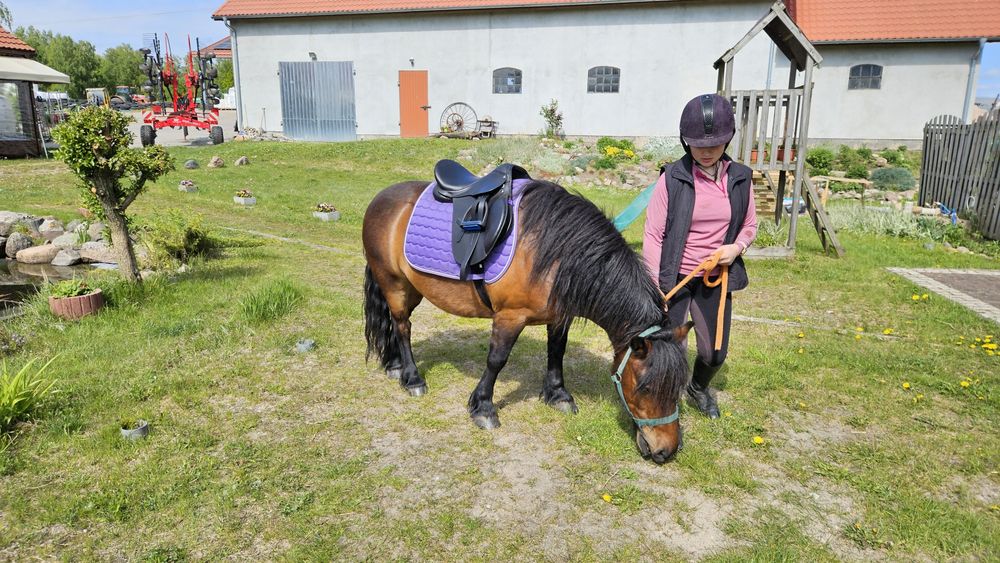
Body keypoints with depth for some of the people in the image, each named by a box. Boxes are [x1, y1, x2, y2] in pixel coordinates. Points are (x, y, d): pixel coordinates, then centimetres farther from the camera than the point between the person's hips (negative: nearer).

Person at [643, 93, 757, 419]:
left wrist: (737, 247, -10)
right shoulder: (673, 179, -12)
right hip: (675, 278, -4)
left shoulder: (740, 179, -1)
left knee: (715, 354, 14)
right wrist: (655, 288, -13)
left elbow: (749, 225, 13)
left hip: (715, 279, 4)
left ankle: (698, 388, 47)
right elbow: (653, 235, -10)